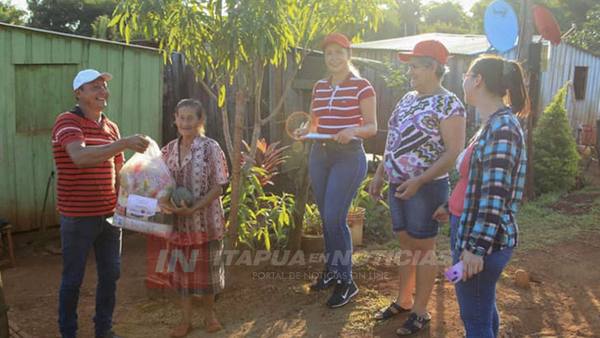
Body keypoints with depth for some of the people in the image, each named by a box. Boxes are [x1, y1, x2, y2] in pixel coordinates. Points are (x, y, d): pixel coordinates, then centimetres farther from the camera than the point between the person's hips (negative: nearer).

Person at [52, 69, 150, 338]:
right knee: (73, 279, 8)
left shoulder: (111, 127, 9)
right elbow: (80, 157, -32)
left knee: (110, 275, 14)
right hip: (78, 217, -6)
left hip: (109, 215, 6)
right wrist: (125, 143, -38)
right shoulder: (67, 122, -12)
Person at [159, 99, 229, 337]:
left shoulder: (210, 148, -10)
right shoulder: (168, 150, 3)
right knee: (180, 269, 12)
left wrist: (193, 209, -20)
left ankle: (209, 312, 33)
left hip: (205, 220, -4)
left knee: (206, 268, 9)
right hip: (177, 221, 4)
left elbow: (218, 187, -12)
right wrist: (163, 203, -13)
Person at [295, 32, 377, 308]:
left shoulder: (361, 86, -5)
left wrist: (353, 131, -27)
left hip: (348, 157, -6)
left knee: (334, 218, -10)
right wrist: (305, 130, -3)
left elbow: (372, 127, -7)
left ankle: (346, 281, 5)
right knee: (326, 218, 11)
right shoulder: (319, 87, 12)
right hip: (319, 155, 6)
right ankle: (331, 271, 28)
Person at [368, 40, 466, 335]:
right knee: (406, 244, 17)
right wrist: (379, 174, 14)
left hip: (426, 188, -7)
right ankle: (403, 301, 33)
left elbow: (454, 152, -19)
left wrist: (418, 181, -24)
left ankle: (420, 311, 19)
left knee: (423, 248, 4)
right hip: (397, 185, 7)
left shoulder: (448, 104, -14)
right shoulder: (408, 99, 11)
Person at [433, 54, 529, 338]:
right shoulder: (493, 124, 12)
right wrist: (451, 207, 29)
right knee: (482, 311, 23)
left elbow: (495, 196, -24)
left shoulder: (502, 128, -20)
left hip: (483, 240, -10)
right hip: (470, 230, 10)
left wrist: (476, 247, -24)